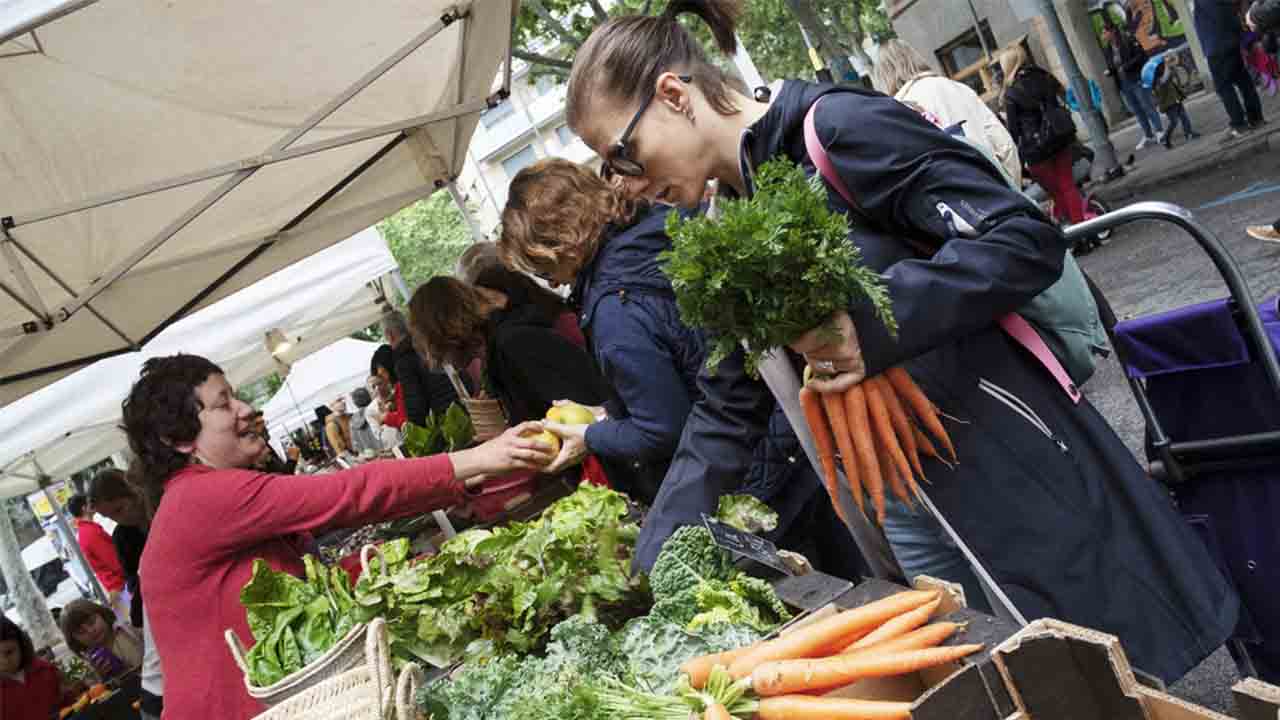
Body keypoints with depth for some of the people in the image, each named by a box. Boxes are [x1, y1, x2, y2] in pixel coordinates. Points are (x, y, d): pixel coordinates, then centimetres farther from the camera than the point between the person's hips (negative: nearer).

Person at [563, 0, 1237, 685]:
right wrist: (653, 559, 6)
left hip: (1021, 485, -7)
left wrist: (870, 323, -28)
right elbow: (724, 410, 12)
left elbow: (1026, 240, -19)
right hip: (900, 522, 7)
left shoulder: (837, 128, -15)